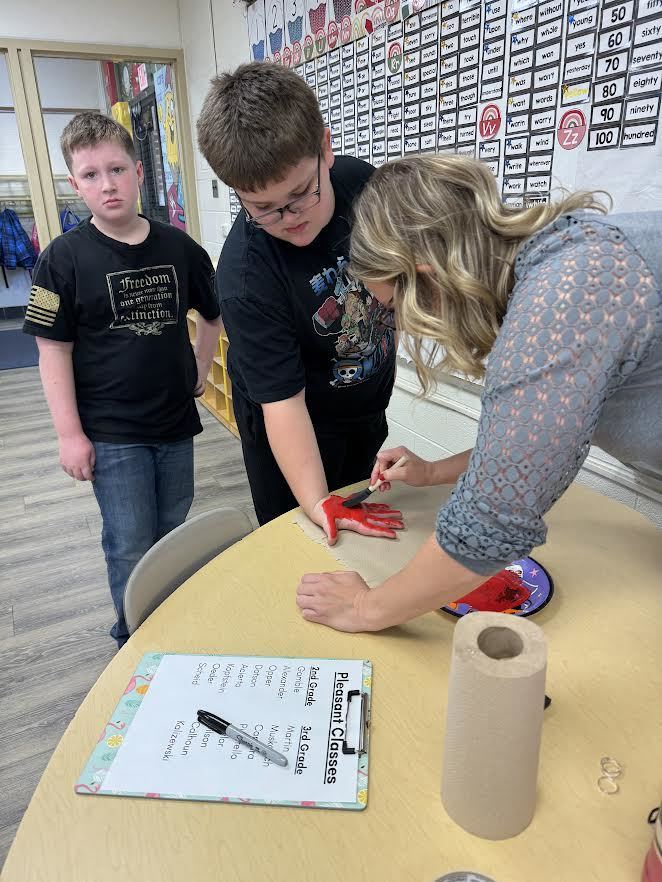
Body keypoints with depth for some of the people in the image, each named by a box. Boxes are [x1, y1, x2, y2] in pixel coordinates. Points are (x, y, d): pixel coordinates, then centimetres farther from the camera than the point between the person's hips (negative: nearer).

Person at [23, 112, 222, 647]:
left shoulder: (179, 247, 1)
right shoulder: (64, 258, -8)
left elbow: (213, 315, 16)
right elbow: (54, 350, -7)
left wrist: (199, 373, 9)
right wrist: (70, 433, -10)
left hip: (176, 424, 4)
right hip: (111, 433, -3)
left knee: (172, 537, 17)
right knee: (131, 550, 2)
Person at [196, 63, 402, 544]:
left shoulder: (360, 180, -17)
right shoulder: (246, 275, -32)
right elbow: (283, 402, -29)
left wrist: (389, 350, 6)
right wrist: (318, 506, -33)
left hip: (368, 407, 6)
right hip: (295, 426, -5)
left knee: (374, 544, 23)